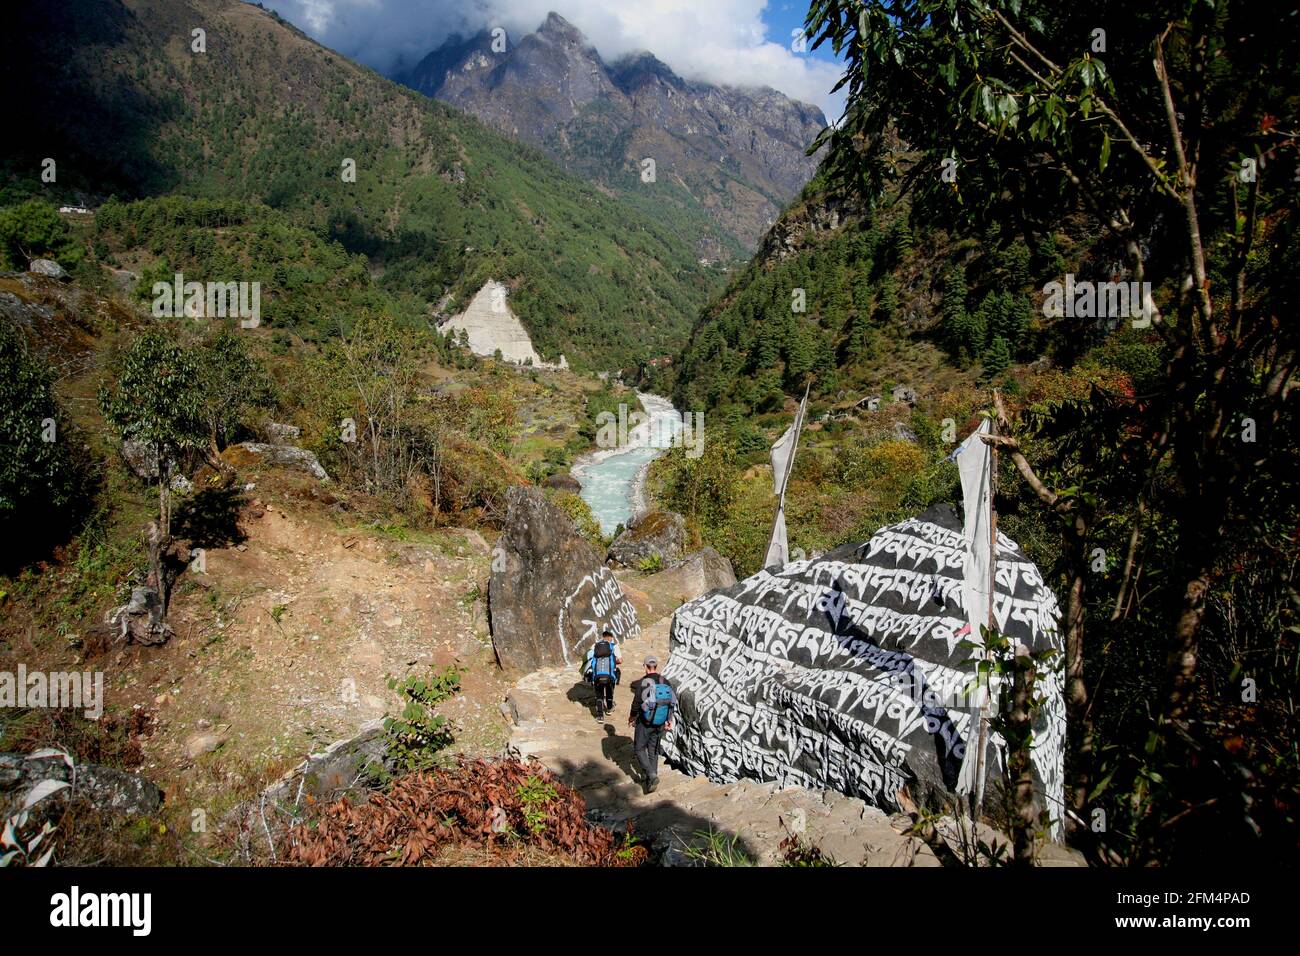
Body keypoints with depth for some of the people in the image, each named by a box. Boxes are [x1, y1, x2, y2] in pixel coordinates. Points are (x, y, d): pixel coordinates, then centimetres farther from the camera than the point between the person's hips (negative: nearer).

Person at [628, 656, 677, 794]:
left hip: (645, 723, -5)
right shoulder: (666, 682, -2)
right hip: (660, 724, 5)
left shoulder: (641, 683, -17)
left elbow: (636, 704, -16)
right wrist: (669, 719, 13)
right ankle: (650, 779, 25)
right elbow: (674, 701, 2)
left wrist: (632, 718, 2)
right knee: (653, 750, 19)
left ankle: (651, 775, -6)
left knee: (639, 749, 11)